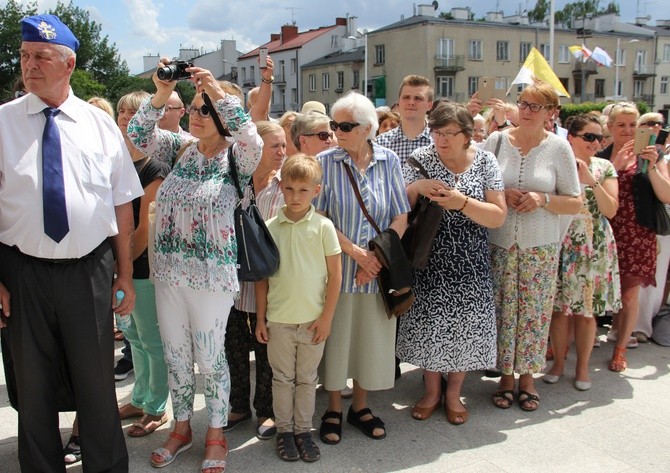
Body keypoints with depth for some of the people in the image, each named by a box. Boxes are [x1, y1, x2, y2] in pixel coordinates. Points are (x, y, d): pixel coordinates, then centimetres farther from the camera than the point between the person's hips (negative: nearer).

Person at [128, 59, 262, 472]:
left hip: (213, 276, -5)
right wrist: (162, 94, -14)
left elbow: (252, 140, -27)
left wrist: (218, 92, -29)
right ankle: (181, 428, 36)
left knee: (210, 357, 6)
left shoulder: (236, 157, -7)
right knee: (175, 356, 16)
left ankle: (216, 435, 27)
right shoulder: (181, 149, 7)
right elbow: (138, 134, -2)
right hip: (169, 271, 5)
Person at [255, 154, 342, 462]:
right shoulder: (270, 228, -2)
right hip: (279, 319, 1)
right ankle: (284, 430, 28)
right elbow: (261, 277, 4)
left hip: (313, 319, 0)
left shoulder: (323, 226, -5)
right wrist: (260, 318, 2)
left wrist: (326, 317, -5)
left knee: (307, 379, 13)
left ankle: (303, 430, 28)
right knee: (282, 377, 13)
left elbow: (335, 274, -3)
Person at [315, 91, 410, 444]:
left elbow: (401, 218, 0)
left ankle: (360, 406, 31)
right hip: (337, 267, -2)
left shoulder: (389, 161, 1)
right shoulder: (325, 162, -5)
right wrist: (355, 251, -15)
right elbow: (318, 216, -9)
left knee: (372, 337, 11)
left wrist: (378, 256, -12)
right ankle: (334, 409, 26)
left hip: (377, 269, 2)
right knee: (335, 336, 7)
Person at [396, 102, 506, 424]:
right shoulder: (419, 160, -2)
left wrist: (462, 202, -21)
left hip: (470, 263, 0)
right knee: (428, 323, 5)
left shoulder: (485, 162, -1)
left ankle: (453, 393, 29)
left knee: (464, 324, 6)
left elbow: (498, 216, -6)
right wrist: (416, 187, -22)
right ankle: (432, 391, 29)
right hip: (429, 261, 0)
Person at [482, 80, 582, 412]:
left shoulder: (558, 148, -1)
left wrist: (542, 199, -15)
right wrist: (503, 195, -13)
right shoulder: (497, 140, 1)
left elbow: (576, 203, 2)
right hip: (499, 243, 0)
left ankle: (527, 375, 26)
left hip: (540, 247, 0)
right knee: (502, 310, 4)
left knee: (534, 311, 7)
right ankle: (506, 375, 22)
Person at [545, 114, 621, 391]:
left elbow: (611, 210, -6)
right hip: (561, 244, -1)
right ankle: (558, 361, 23)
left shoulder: (604, 168, 3)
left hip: (594, 247, 1)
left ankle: (582, 366, 22)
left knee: (587, 310, 6)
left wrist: (591, 180, -15)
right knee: (559, 307, 5)